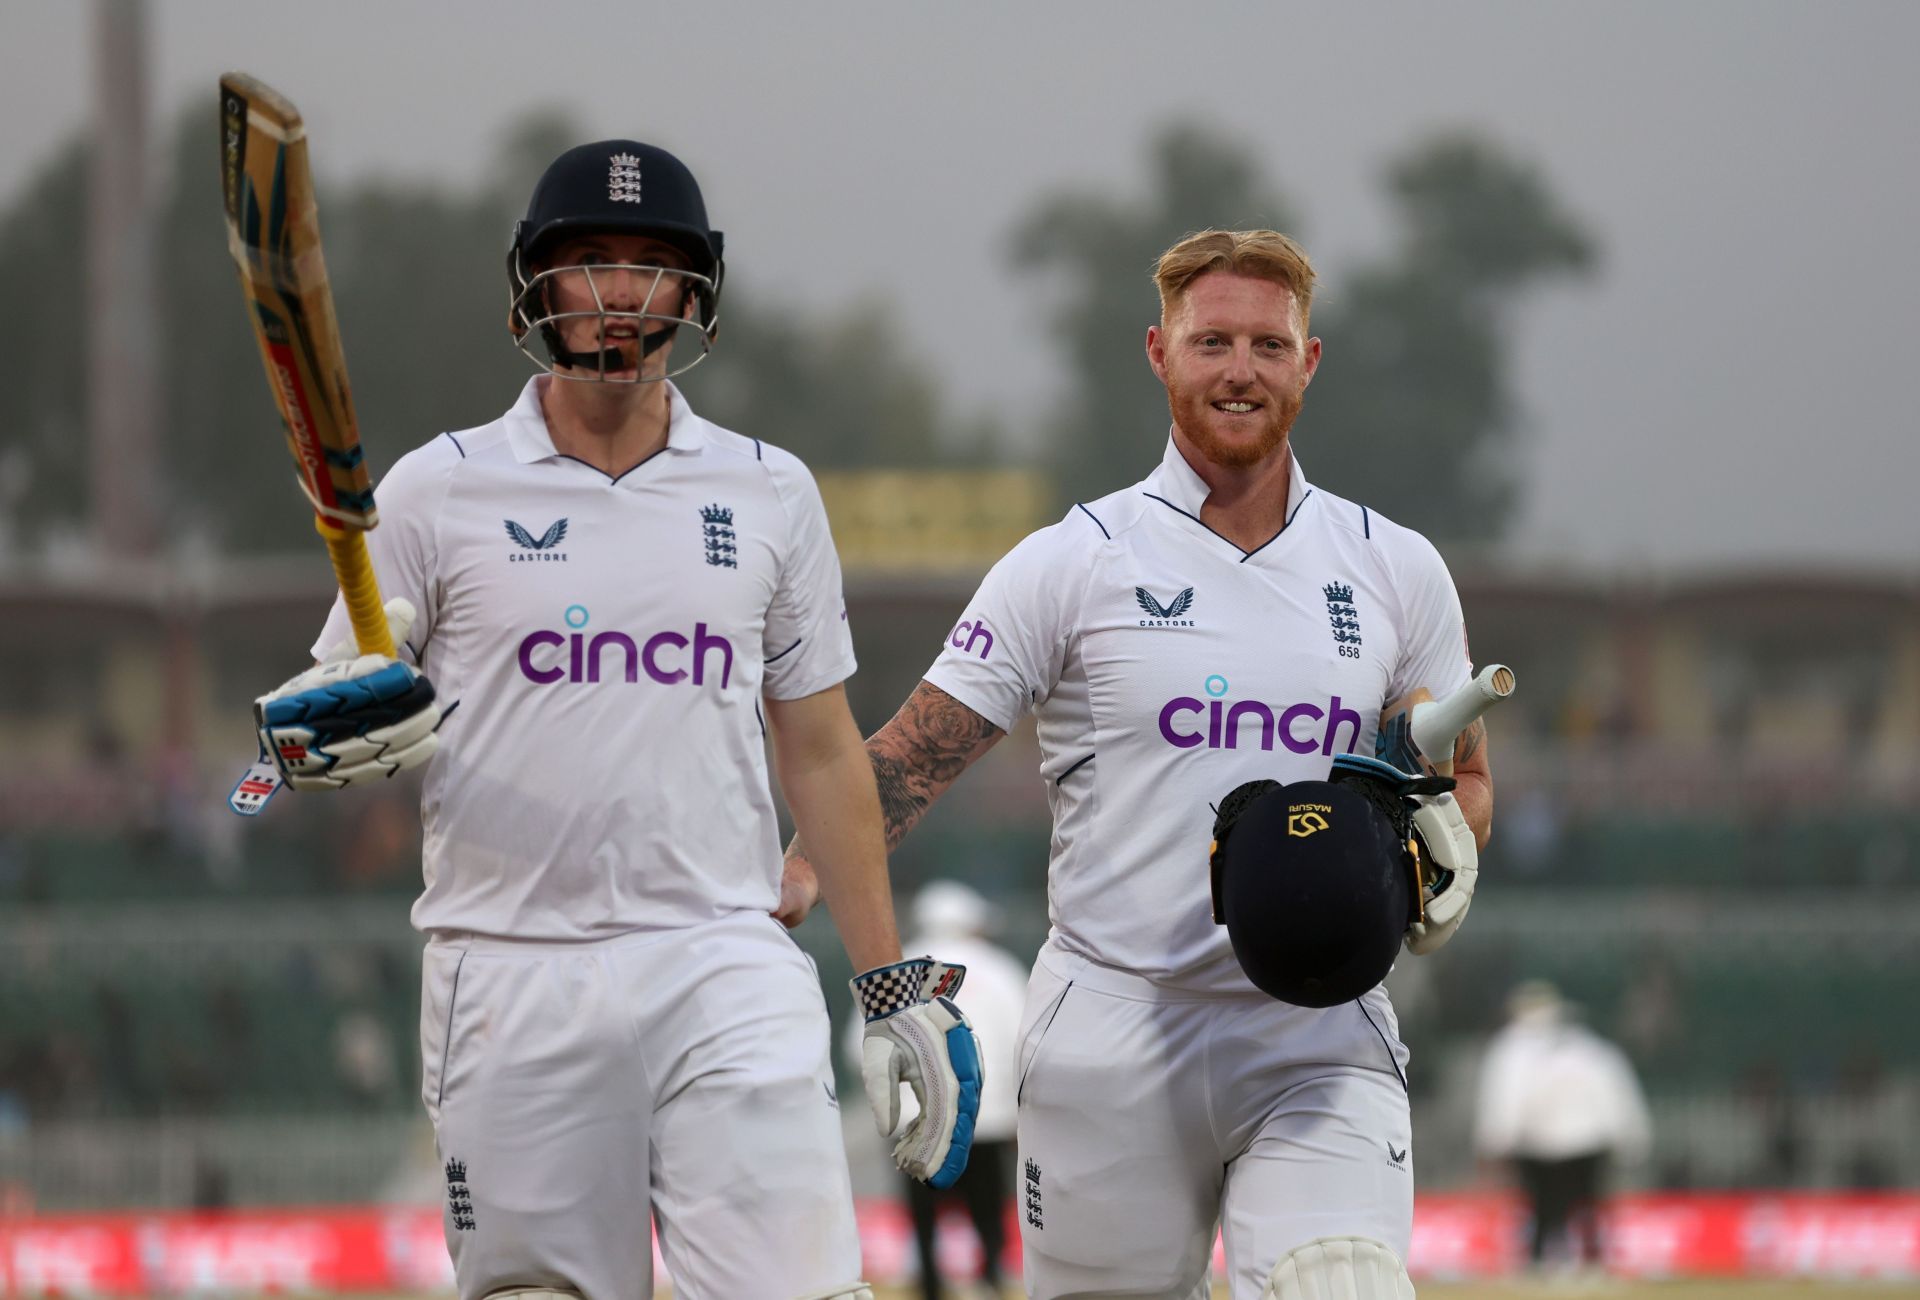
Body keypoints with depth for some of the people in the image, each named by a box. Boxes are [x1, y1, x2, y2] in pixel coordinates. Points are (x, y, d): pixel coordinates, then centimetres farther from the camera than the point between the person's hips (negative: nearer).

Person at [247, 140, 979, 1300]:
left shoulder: (771, 494, 11)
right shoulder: (437, 492, 5)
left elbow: (822, 754, 15)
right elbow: (325, 721, 8)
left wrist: (898, 987, 11)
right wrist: (331, 736, -17)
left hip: (726, 966, 1)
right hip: (511, 982, -1)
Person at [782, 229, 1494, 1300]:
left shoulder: (1397, 571, 11)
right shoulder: (1072, 566, 2)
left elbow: (1464, 776, 21)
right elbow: (912, 759, 0)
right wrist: (795, 881, -16)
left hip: (1322, 1038, 1)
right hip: (1114, 1040, -1)